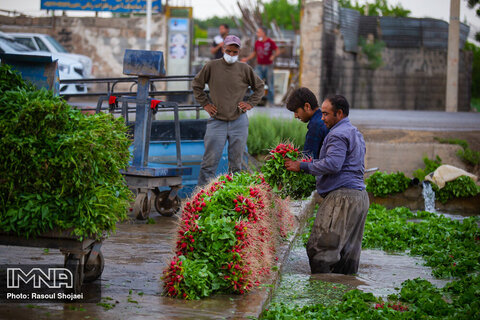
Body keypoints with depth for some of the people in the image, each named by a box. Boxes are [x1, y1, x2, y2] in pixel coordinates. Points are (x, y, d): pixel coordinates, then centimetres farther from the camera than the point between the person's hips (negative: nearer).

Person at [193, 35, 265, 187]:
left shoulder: (245, 69, 3)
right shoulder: (211, 66, -1)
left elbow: (259, 87, 18)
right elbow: (196, 84, 13)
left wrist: (250, 103, 6)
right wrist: (205, 103, 7)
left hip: (239, 122, 1)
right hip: (217, 121, -1)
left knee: (236, 162, 6)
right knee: (209, 161, -4)